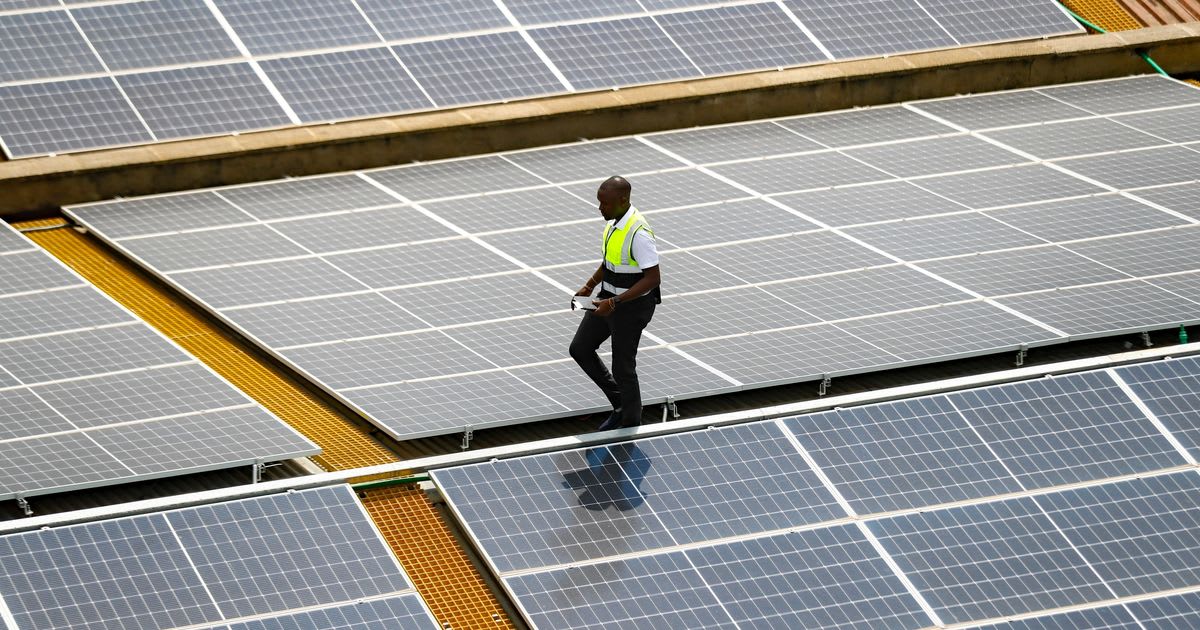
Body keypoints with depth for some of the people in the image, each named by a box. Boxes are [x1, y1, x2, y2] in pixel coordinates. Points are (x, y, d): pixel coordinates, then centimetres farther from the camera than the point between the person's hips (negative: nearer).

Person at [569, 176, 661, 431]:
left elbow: (653, 277, -26)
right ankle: (619, 403, 29)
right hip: (609, 298, 9)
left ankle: (631, 423, 24)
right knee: (580, 348, 14)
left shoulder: (638, 233, -28)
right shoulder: (614, 221, 0)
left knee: (623, 367, 4)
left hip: (632, 305, -9)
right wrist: (590, 286, 9)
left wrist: (615, 302, -28)